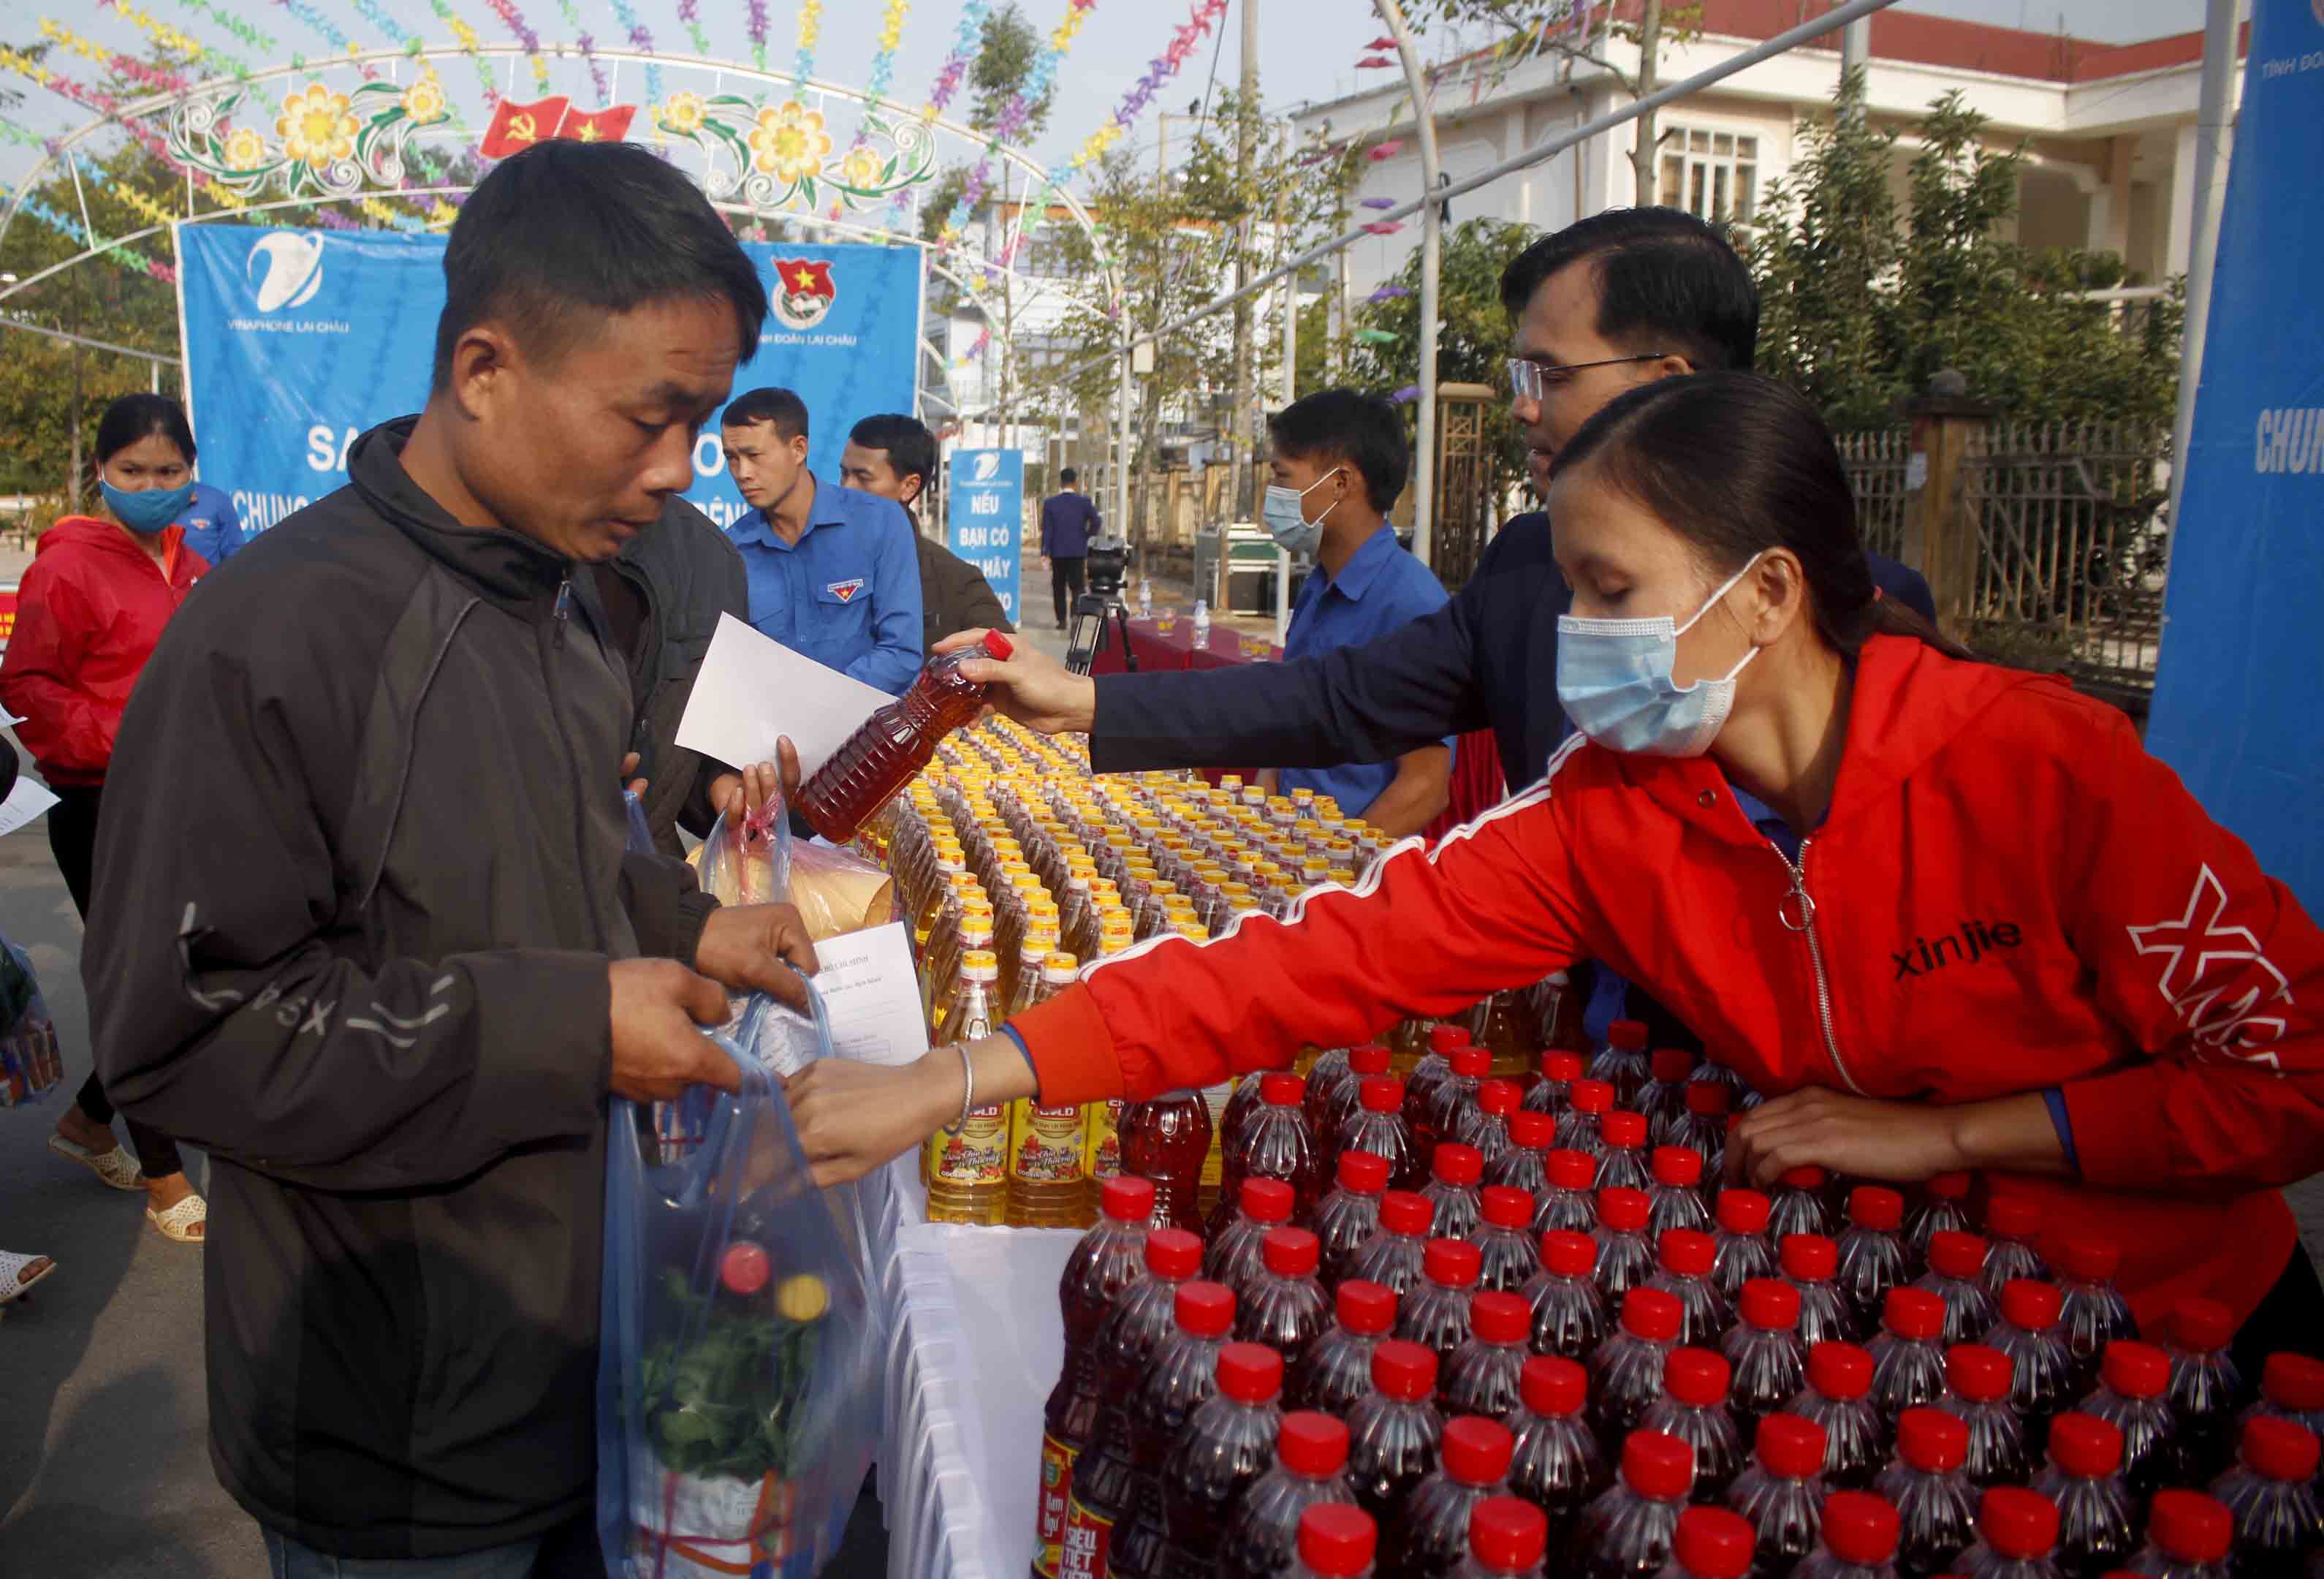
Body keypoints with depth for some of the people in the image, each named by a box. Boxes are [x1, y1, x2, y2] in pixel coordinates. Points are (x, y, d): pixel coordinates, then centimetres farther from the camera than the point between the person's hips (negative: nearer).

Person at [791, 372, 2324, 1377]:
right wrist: (953, 1081, -27)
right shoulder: (1607, 813, -15)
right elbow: (1323, 956, -22)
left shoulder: (2045, 764, -23)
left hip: (2193, 1329, -2)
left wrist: (1944, 1132, -20)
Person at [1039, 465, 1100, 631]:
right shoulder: (1084, 502, -5)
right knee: (1077, 586, 4)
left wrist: (1045, 553, -5)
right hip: (1078, 552, 0)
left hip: (1058, 552, 1)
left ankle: (1062, 620, 14)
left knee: (1059, 587, 12)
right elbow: (1095, 522, -13)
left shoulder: (1050, 503, -4)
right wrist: (1086, 536, 5)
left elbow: (1047, 530, -6)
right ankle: (1075, 615, -16)